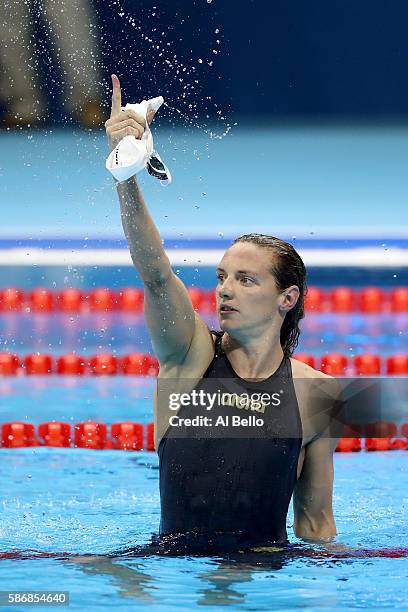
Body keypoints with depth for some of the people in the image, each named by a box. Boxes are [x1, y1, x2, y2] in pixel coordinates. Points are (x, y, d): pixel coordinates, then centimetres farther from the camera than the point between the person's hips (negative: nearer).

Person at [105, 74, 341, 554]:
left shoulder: (314, 392, 3)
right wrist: (125, 175, -29)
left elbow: (315, 521, 11)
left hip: (265, 568, 1)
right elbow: (154, 272, -15)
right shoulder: (192, 354, 2)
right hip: (175, 566, -1)